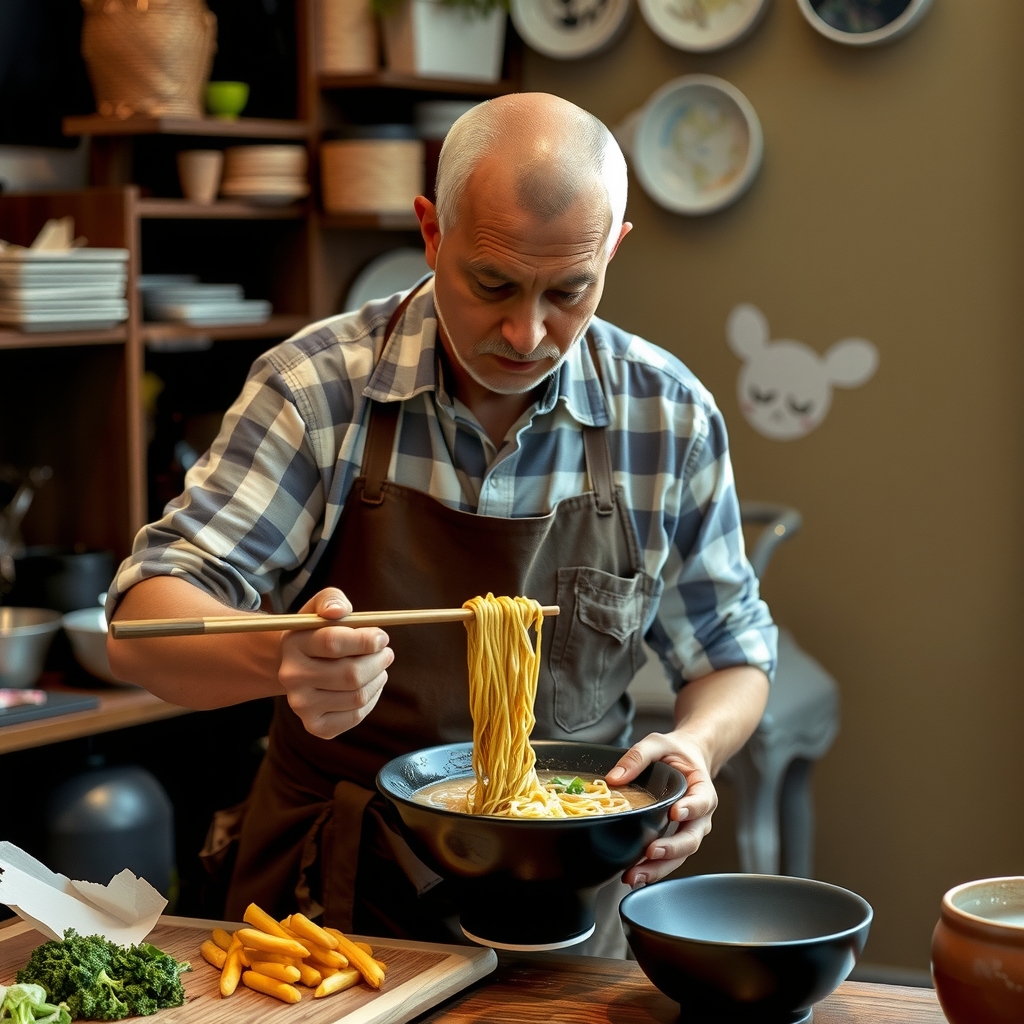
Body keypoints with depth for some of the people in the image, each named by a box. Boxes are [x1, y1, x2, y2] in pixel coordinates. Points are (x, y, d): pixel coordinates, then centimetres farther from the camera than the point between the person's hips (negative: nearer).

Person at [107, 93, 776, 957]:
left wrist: (696, 743, -11)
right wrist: (280, 657, -34)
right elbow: (144, 623, -12)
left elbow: (731, 646, 12)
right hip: (332, 897, 0)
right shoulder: (318, 388, -8)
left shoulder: (670, 419, -1)